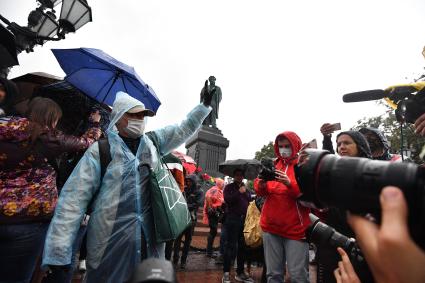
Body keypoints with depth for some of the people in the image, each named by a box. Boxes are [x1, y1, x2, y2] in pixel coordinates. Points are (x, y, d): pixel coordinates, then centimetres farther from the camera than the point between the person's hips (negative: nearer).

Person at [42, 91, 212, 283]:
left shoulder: (154, 142, 7)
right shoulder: (100, 150, -7)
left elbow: (184, 129, 11)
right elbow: (74, 199, -10)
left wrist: (205, 104, 2)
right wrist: (57, 252, -12)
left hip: (151, 240, 4)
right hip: (110, 243, -4)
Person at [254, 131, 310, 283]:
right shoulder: (273, 164, 11)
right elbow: (260, 191, 7)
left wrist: (290, 184, -27)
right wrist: (261, 184, -15)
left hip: (295, 228, -4)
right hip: (270, 226, 4)